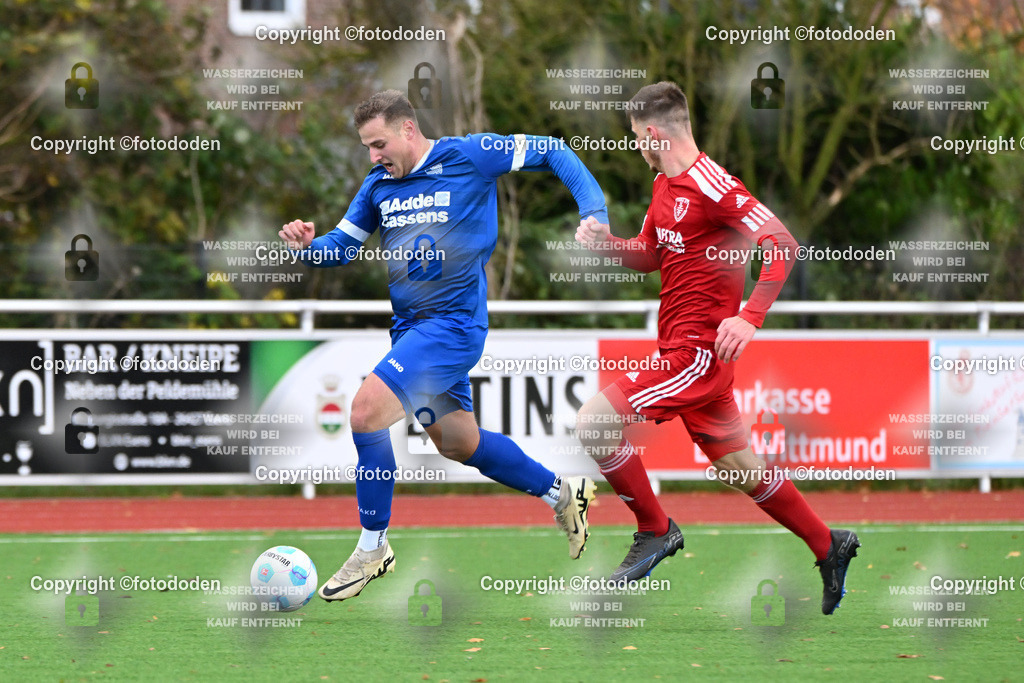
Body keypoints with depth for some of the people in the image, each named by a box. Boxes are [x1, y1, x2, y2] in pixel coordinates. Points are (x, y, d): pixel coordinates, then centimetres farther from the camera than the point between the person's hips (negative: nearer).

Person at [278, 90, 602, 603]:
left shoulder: (469, 156, -9)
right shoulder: (378, 185, 9)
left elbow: (551, 153, -2)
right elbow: (341, 246, 13)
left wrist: (594, 213, -13)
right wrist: (308, 245, -10)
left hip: (453, 323, -8)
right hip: (410, 328, 8)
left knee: (366, 410, -20)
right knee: (458, 445, 17)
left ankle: (372, 548, -8)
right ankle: (561, 493, 39)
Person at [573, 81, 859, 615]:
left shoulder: (710, 185, -17)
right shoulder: (664, 186, 12)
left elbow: (782, 244, -21)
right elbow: (649, 256, 24)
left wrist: (749, 317, -29)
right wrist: (606, 241, 3)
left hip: (698, 351, -10)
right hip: (680, 349, 10)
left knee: (594, 423, -15)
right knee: (737, 465, 16)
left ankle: (655, 531, 1)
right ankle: (828, 547, 28)